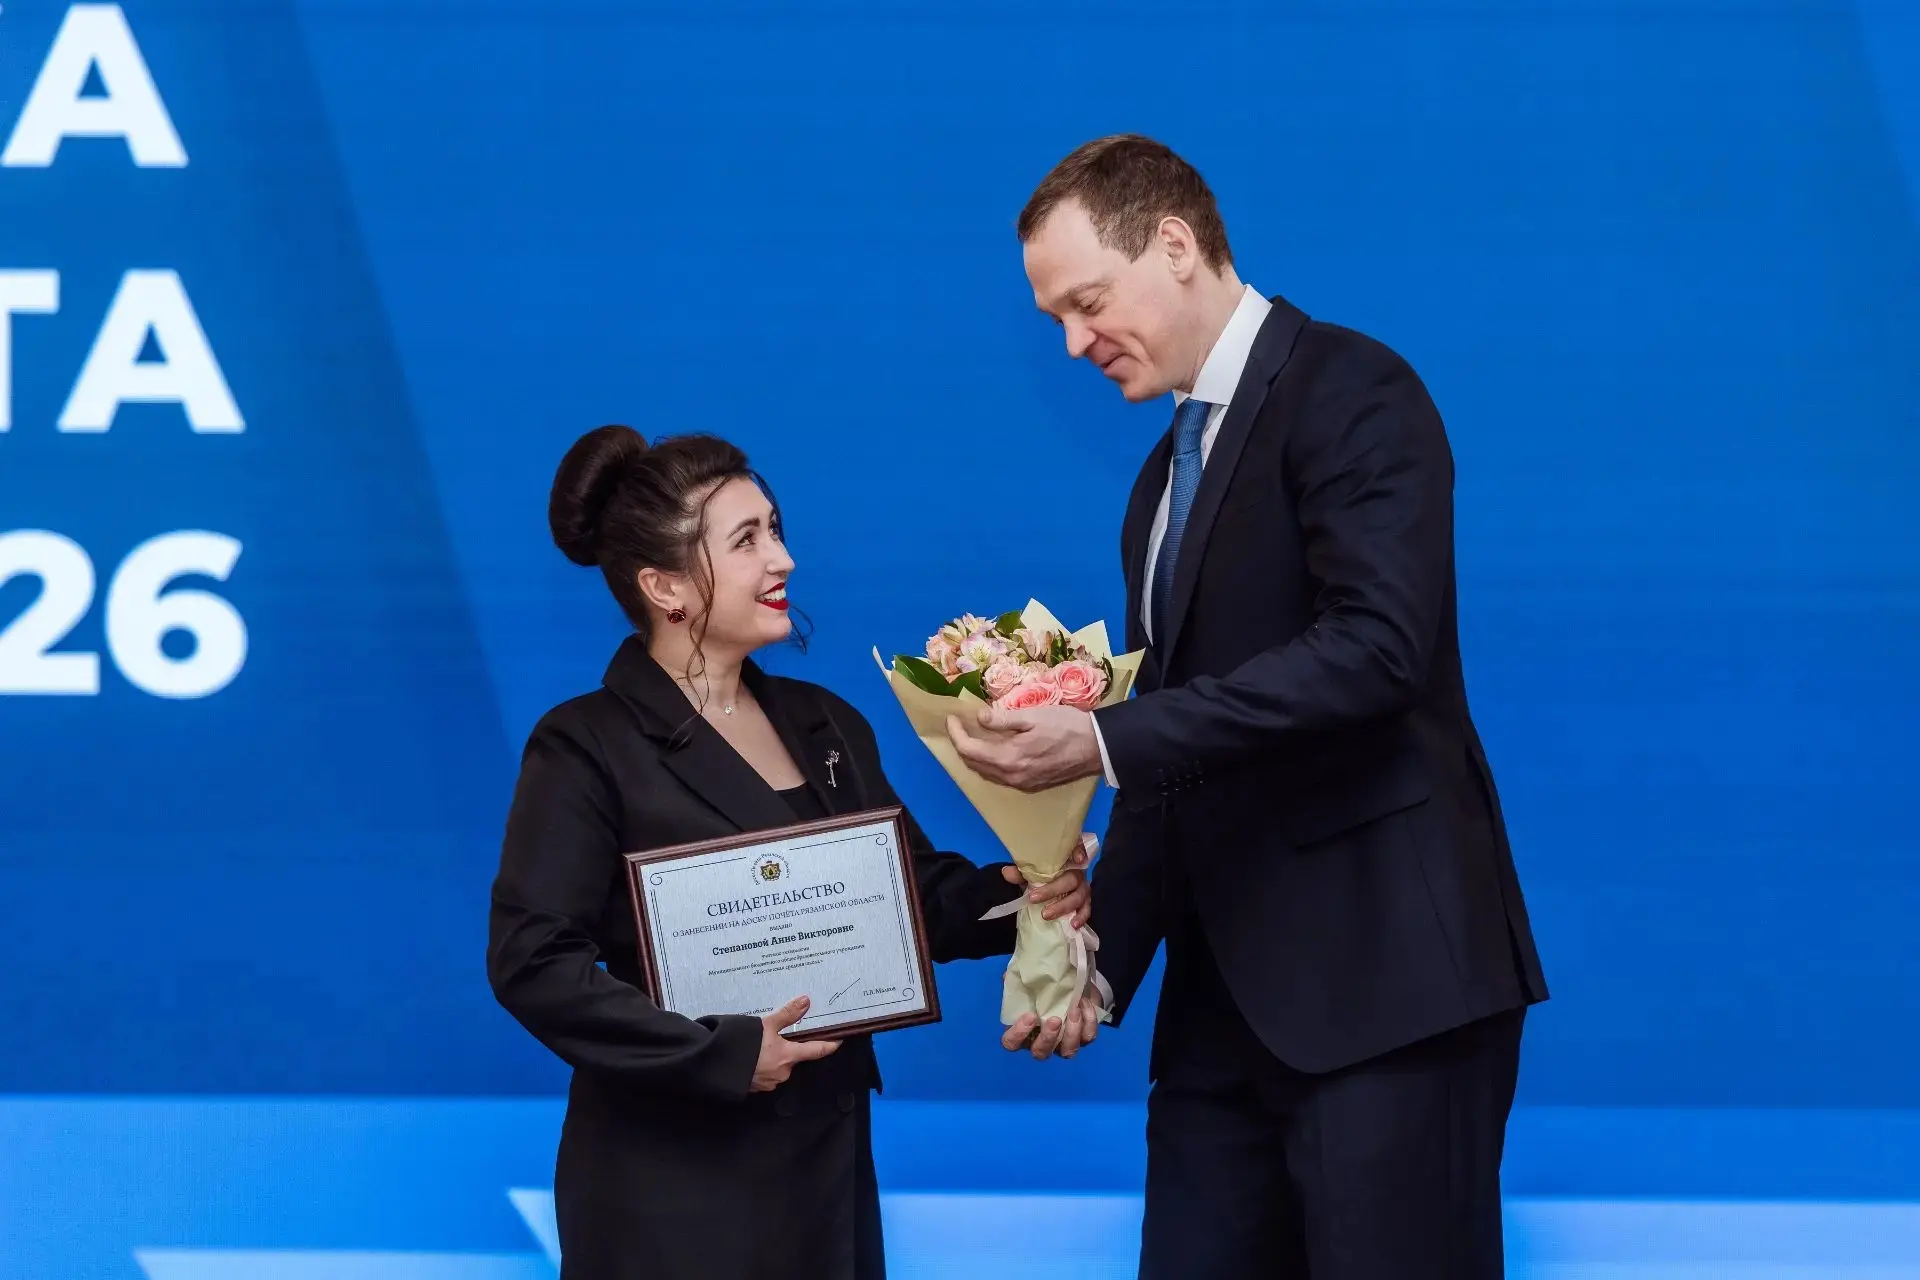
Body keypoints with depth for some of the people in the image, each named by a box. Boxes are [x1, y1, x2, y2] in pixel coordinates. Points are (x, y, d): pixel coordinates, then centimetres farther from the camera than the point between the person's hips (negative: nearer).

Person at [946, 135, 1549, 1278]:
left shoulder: (1353, 395, -6)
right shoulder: (1168, 477, 20)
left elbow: (1377, 645, -21)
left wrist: (1106, 741, -22)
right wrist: (1101, 964, 8)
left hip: (1383, 974, -8)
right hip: (1226, 1001, 8)